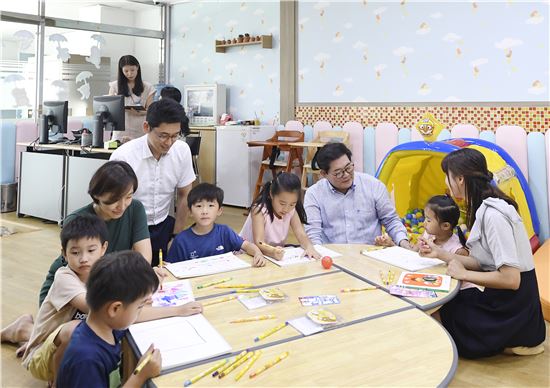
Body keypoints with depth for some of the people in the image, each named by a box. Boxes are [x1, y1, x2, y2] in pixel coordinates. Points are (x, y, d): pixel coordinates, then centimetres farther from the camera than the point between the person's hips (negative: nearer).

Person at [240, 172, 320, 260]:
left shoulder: (292, 211, -5)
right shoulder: (259, 209, -21)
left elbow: (301, 234, -11)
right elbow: (259, 243, -29)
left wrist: (309, 247, -32)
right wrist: (272, 252, -49)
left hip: (276, 254, 4)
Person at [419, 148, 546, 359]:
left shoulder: (492, 214, -25)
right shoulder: (484, 209, 4)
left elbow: (510, 279, -27)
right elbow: (483, 263, 9)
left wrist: (463, 274, -16)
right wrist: (440, 254, 6)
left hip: (512, 314, -9)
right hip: (501, 301, 9)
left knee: (433, 315, -1)